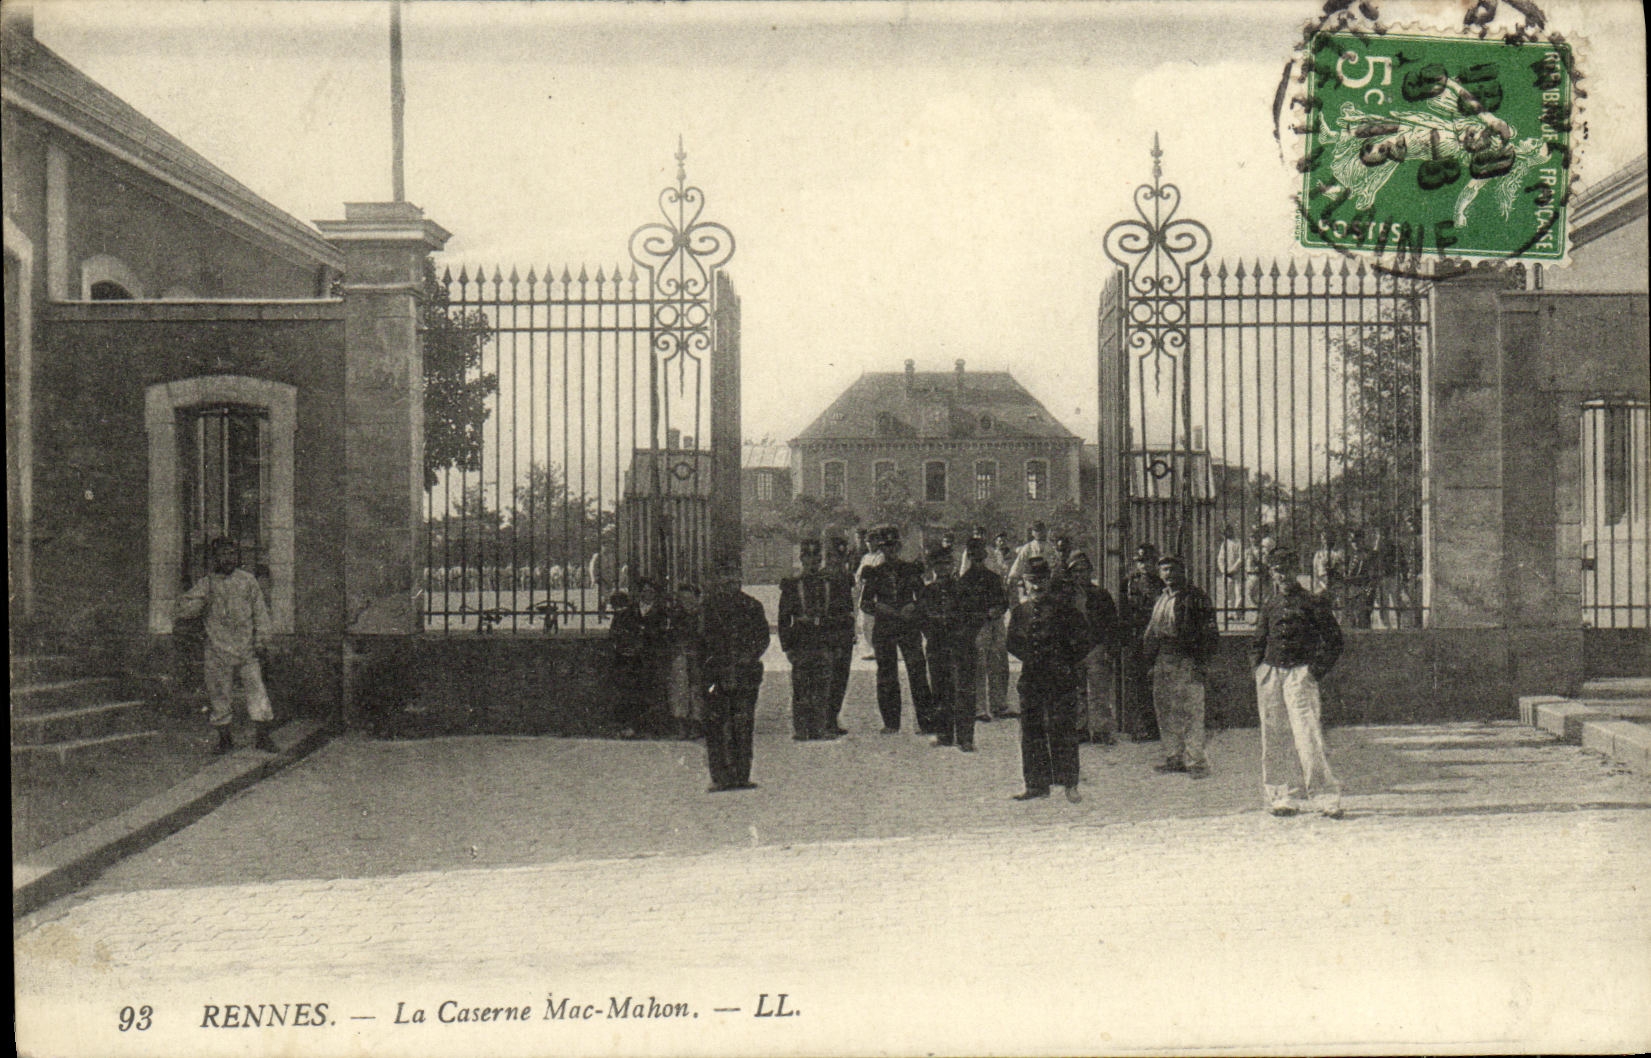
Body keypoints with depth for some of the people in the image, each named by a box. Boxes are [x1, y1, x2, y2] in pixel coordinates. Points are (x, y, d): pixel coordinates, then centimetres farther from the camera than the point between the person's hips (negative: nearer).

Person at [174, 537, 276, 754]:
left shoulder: (248, 580, 8)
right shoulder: (205, 584, 4)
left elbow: (260, 612, 10)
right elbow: (180, 611, 0)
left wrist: (261, 641, 2)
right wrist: (202, 601, -15)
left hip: (247, 649, 0)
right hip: (219, 650, 0)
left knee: (256, 689, -6)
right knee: (221, 695, 5)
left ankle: (262, 736, 0)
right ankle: (224, 738, 18)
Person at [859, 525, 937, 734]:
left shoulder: (911, 570, 8)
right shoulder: (873, 573, 8)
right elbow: (864, 603, 7)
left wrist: (912, 607, -8)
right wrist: (881, 609, -11)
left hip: (909, 625, -1)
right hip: (883, 628, 1)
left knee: (918, 673, -8)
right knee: (886, 676, 3)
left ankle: (928, 722, -8)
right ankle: (890, 722, 12)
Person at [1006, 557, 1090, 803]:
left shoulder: (1063, 607, -2)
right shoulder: (1019, 612, 11)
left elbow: (1081, 640, -2)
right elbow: (1013, 644, 19)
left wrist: (1070, 665, -2)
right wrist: (1030, 658, 7)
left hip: (1061, 680, -5)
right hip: (1031, 679, 5)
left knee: (1063, 729, -4)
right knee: (1031, 731, 7)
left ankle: (1070, 784, 1)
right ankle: (1037, 784, 15)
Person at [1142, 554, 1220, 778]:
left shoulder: (1195, 597, -4)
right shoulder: (1161, 600, 20)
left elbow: (1208, 632, -7)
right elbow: (1151, 632, 26)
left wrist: (1202, 662, -13)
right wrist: (1150, 660, 18)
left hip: (1187, 661, -8)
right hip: (1162, 663, 8)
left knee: (1191, 712, -8)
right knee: (1165, 711, 9)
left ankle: (1196, 760, -5)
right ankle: (1174, 757, 18)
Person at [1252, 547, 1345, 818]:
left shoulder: (1313, 603, 2)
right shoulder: (1269, 607, 16)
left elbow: (1334, 639, 2)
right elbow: (1258, 643, 25)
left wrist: (1317, 670, -5)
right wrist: (1259, 669, 11)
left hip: (1300, 673, -5)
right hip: (1269, 673, 5)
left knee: (1307, 734, -13)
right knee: (1272, 738, 3)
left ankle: (1326, 798, -12)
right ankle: (1280, 797, 10)